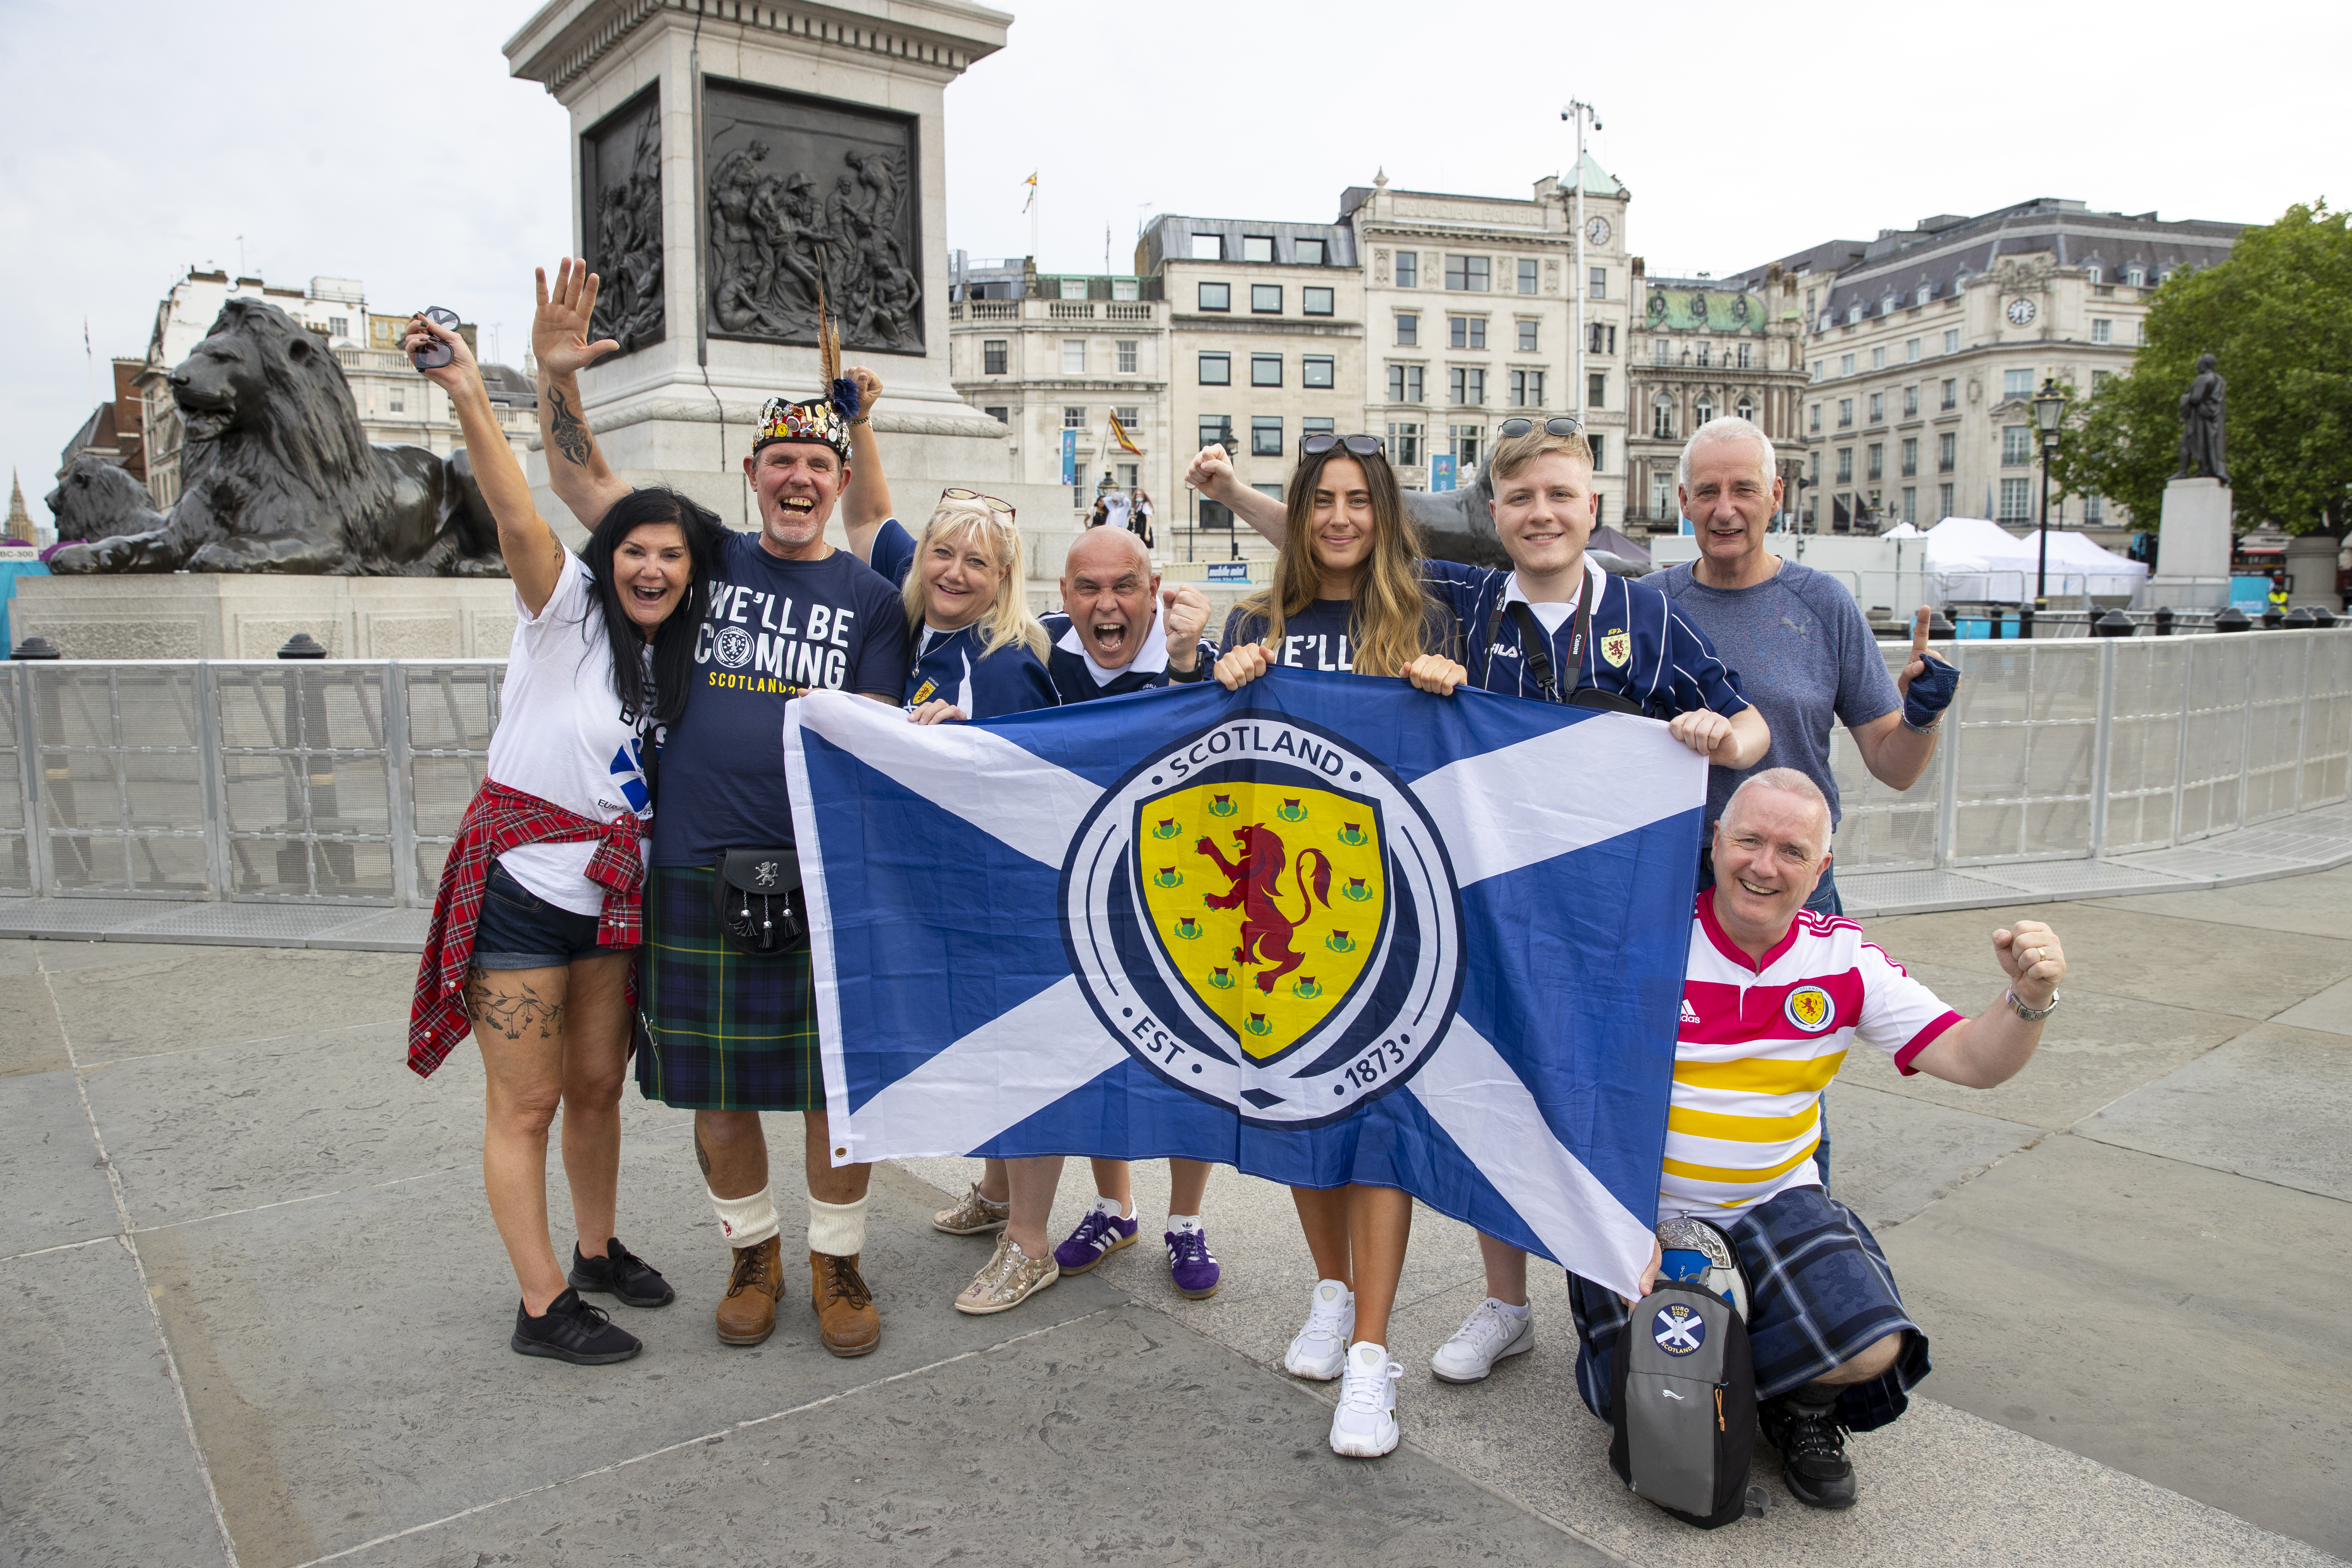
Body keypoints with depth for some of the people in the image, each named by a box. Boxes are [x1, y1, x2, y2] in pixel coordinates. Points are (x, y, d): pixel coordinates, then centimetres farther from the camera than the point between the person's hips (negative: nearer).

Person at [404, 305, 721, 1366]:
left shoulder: (675, 660, 8)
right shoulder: (566, 611, -8)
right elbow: (520, 521, -25)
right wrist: (469, 401, -38)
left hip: (611, 895, 6)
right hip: (522, 887, -6)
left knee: (598, 1086, 16)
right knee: (526, 1103, 1)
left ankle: (598, 1249, 34)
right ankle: (543, 1306, 11)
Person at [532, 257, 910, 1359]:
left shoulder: (869, 598, 5)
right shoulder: (703, 557, 8)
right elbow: (582, 484, 7)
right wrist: (557, 374, -6)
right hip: (697, 872, 1)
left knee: (836, 1081, 5)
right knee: (717, 1090, 11)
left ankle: (838, 1264, 25)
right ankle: (754, 1256, 32)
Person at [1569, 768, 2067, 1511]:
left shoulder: (1844, 957, 0)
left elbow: (1971, 1060, -3)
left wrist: (2029, 997, -24)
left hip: (1777, 1205, 3)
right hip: (1647, 1208, -3)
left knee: (1872, 1350, -21)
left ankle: (1801, 1405, 14)